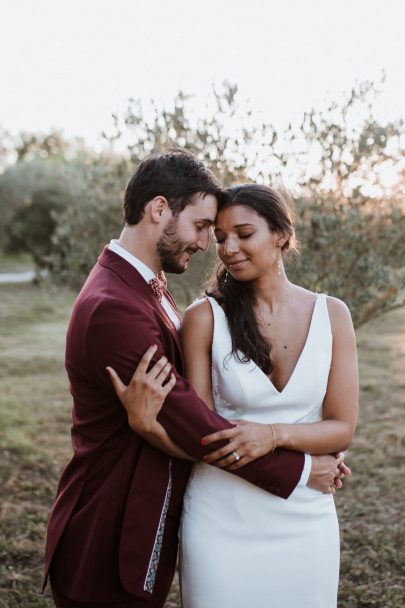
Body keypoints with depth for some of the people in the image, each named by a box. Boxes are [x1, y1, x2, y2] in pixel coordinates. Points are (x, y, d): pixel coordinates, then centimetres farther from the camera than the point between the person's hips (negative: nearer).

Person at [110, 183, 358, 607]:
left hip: (304, 520, 2)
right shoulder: (205, 318, -7)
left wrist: (275, 434, -22)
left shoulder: (331, 315, -2)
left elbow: (342, 428, -4)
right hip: (221, 521, -2)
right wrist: (149, 420, -26)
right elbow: (201, 433, -7)